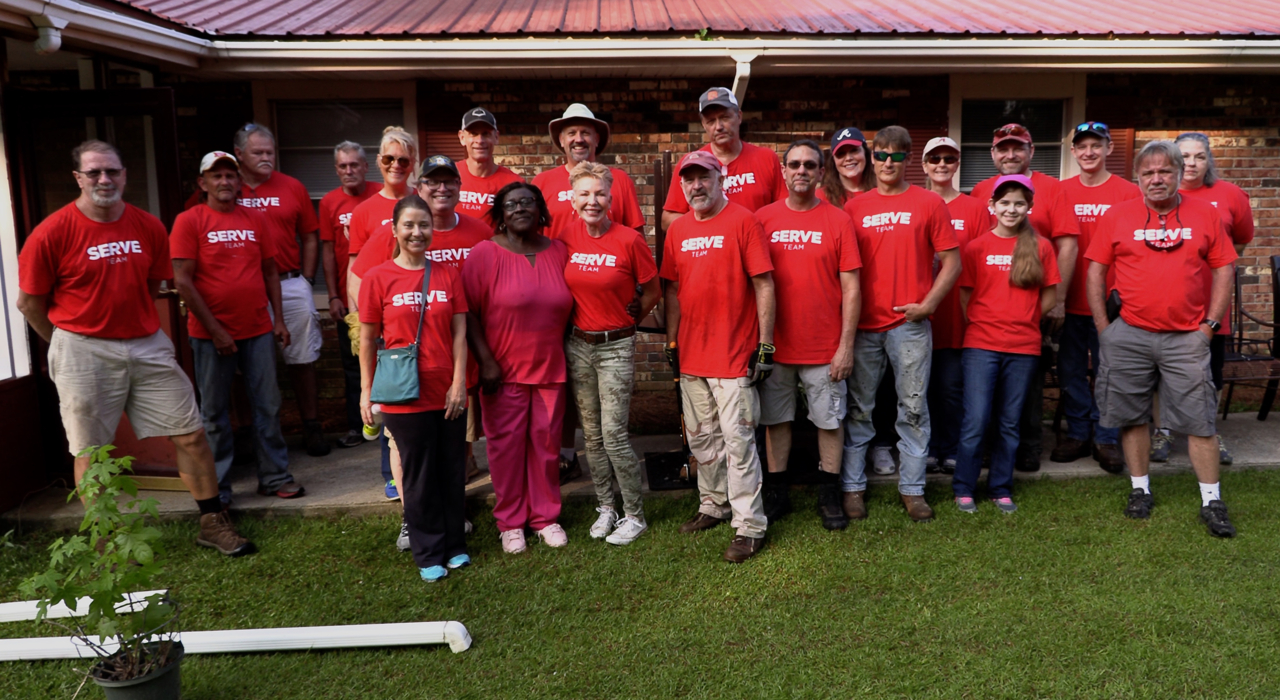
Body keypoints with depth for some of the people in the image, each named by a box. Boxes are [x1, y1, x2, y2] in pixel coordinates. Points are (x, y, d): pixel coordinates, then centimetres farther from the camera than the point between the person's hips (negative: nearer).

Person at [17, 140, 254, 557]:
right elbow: (29, 302, -1)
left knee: (190, 433, 3)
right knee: (90, 452, 7)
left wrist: (132, 322, 12)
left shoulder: (149, 227, 3)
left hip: (148, 346, 4)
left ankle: (213, 523, 16)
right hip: (84, 354, -3)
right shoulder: (52, 233, -9)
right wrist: (71, 340, 7)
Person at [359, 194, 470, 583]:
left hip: (447, 393, 2)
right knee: (419, 476, 7)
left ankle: (455, 546, 28)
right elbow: (367, 340, 1)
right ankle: (428, 555, 21)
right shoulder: (378, 278, -2)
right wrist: (366, 391, 0)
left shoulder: (448, 275, 4)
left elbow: (459, 333, 3)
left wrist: (459, 382, -4)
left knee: (453, 471, 10)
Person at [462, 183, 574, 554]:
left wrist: (566, 354, 8)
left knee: (546, 443, 9)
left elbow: (567, 305, 13)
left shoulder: (558, 252, 7)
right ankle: (510, 523, 18)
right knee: (507, 445, 4)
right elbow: (468, 311, -7)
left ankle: (546, 516, 24)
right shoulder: (485, 253, -5)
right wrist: (486, 361, -12)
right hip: (503, 370, -3)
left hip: (550, 368, 3)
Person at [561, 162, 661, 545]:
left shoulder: (629, 240, -11)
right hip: (577, 345, 4)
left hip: (616, 347, -4)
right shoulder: (567, 236, 1)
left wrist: (624, 322, 8)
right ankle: (605, 507, 25)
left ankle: (634, 514, 9)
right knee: (591, 433, 11)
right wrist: (584, 319, 10)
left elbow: (651, 291, 0)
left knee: (614, 433, -6)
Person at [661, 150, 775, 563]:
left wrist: (765, 345, -12)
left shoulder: (742, 222, -7)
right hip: (690, 355, 6)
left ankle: (749, 527, 4)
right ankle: (713, 505, 32)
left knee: (738, 440, -5)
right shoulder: (678, 230, 12)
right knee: (701, 437, 15)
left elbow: (764, 286, -9)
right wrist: (671, 343, 13)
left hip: (734, 354, -6)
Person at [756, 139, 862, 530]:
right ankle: (776, 494, 25)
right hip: (775, 344, 2)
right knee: (775, 419, 10)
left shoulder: (838, 221, -2)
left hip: (825, 347, -1)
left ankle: (829, 496, 23)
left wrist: (846, 344, -8)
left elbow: (851, 288, -3)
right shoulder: (763, 219, 3)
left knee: (830, 420, 8)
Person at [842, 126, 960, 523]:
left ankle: (912, 488, 16)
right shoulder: (854, 207, 9)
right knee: (858, 408, 7)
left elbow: (952, 262, 3)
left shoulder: (929, 203, 4)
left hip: (910, 323, -1)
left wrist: (927, 303, -8)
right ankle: (852, 487, 17)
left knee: (914, 408, 5)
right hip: (863, 324, 2)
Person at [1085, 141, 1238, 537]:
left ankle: (1212, 502, 11)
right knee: (1133, 416, 8)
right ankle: (1141, 490, 23)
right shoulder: (1116, 216, 2)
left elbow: (1223, 270, 8)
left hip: (1186, 337, 0)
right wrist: (1104, 328, -1)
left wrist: (1210, 324, 0)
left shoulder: (1205, 215, 5)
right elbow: (1095, 272, 3)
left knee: (1199, 419, 1)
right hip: (1128, 336, 0)